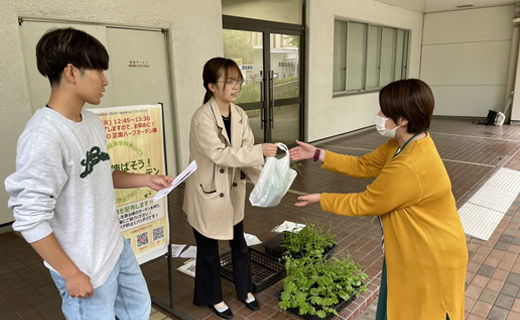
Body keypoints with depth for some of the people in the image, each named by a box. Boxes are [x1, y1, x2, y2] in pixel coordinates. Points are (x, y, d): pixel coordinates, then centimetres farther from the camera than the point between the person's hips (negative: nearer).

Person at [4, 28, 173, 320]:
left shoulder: (93, 122, 1)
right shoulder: (43, 136, -26)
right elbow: (30, 219, -23)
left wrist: (146, 180, 3)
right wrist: (71, 274, -17)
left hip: (117, 248, 8)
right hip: (85, 268, -8)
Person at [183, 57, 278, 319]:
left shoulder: (240, 115, -3)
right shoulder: (202, 118, -23)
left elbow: (246, 153, -4)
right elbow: (219, 154, -29)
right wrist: (259, 150, -32)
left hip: (233, 191, 6)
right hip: (207, 193, -6)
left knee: (239, 244, 20)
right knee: (209, 250, 14)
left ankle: (244, 290, 44)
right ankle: (213, 298, 38)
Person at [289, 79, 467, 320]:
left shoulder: (409, 168, -35)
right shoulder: (407, 143, -5)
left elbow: (364, 204, -23)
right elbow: (363, 166, 3)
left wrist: (321, 199, -9)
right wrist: (317, 154, 0)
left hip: (431, 259, -9)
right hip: (410, 250, 9)